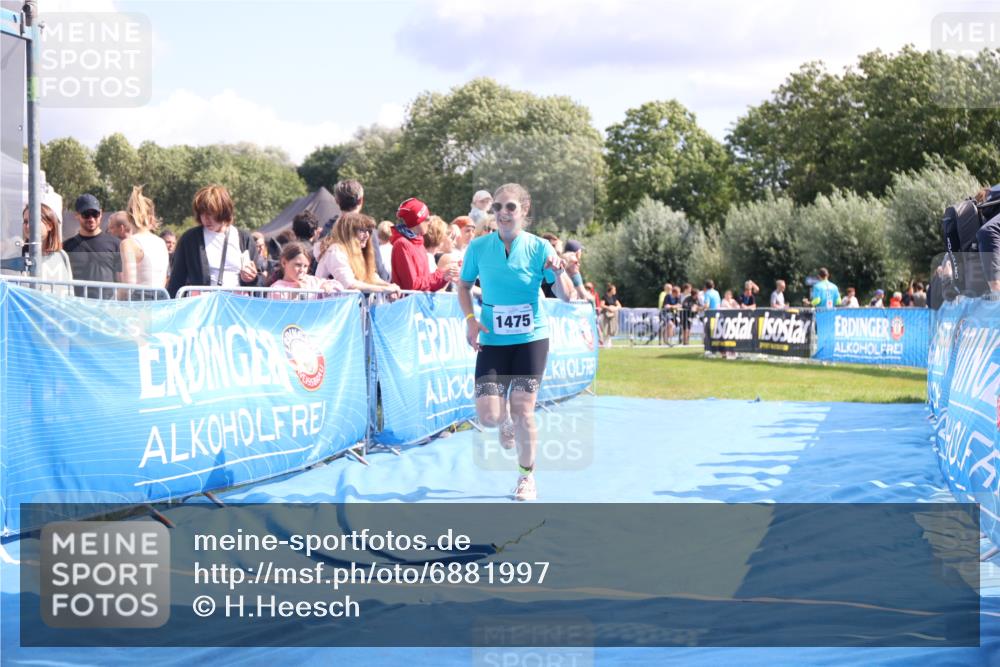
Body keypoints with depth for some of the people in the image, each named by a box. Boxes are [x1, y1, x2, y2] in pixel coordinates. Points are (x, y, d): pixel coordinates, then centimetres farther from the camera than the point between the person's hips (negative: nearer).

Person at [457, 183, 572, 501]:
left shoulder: (538, 247, -6)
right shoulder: (478, 247, -2)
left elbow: (566, 297, -5)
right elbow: (464, 285, 12)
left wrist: (558, 272, -27)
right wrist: (471, 319, -5)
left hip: (531, 338, -1)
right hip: (492, 340, 2)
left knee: (522, 410, -6)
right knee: (488, 415, -6)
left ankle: (526, 476, 17)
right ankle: (506, 420, 34)